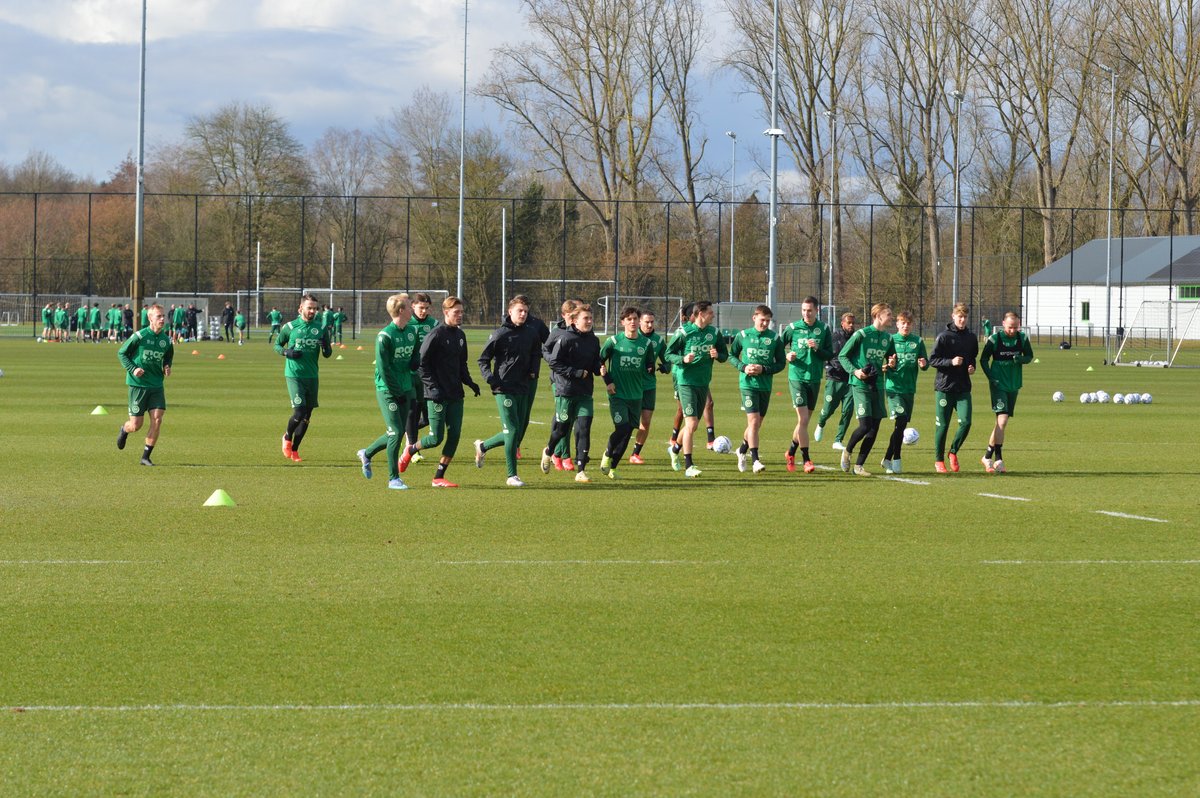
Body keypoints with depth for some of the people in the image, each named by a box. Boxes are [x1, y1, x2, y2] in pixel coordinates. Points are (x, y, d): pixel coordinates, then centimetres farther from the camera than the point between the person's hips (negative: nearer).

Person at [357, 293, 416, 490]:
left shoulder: (411, 332, 8)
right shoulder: (385, 335, -15)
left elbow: (415, 358, 18)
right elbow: (382, 367, -17)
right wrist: (395, 391, -16)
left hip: (405, 390, 7)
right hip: (387, 391, -7)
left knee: (395, 433, 11)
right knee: (395, 433, -10)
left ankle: (367, 454, 36)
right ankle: (393, 479, -1)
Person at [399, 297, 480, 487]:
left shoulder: (460, 335, 12)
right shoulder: (436, 334, -11)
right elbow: (422, 363, -12)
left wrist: (469, 382, 6)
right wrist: (432, 387, -17)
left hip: (455, 395, 7)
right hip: (437, 396, -7)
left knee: (455, 435, 0)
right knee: (436, 438, -6)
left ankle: (439, 477, 8)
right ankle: (410, 450, 24)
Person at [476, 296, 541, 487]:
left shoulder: (532, 333, 6)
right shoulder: (500, 334, -8)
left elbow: (536, 353, 24)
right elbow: (483, 359, -2)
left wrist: (533, 371, 8)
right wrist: (490, 378, -15)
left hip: (523, 389, 6)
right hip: (504, 389, -6)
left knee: (517, 434, 10)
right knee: (512, 430, -10)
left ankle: (483, 446, 34)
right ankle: (512, 475, -4)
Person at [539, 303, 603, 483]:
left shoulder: (593, 340, 7)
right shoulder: (565, 338, -11)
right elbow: (553, 362, -12)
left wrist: (599, 369, -6)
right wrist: (576, 373, -17)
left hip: (585, 393, 4)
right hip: (565, 391, -4)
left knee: (584, 428, -7)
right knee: (562, 428, 7)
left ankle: (581, 470, -6)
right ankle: (548, 451, 39)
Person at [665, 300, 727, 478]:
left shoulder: (714, 333, 4)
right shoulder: (684, 332, -9)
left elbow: (725, 355, 14)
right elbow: (668, 354, -4)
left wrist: (717, 355, -10)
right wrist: (683, 359, -22)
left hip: (703, 383, 6)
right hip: (686, 382, -6)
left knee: (693, 425, 14)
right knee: (691, 423, -14)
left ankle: (675, 449, 42)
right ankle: (688, 466, -12)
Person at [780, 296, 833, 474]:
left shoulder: (823, 329, 2)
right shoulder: (793, 328, -2)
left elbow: (830, 356, 4)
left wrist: (817, 349, -14)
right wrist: (786, 356, -12)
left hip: (814, 379, 3)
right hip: (797, 377, -3)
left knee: (805, 420, 12)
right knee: (803, 419, -12)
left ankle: (791, 453, 30)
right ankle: (806, 459, -8)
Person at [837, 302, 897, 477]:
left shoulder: (888, 338, 9)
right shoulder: (861, 335, -8)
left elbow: (891, 362, 22)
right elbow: (842, 356, -2)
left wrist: (891, 365, -2)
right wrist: (854, 371, -16)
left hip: (877, 386, 6)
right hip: (860, 385, -6)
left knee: (874, 428, 1)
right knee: (865, 425, -15)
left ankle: (859, 465, 11)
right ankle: (847, 451, 13)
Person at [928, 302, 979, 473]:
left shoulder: (971, 337, 9)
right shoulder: (944, 336, -5)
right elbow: (932, 360, -7)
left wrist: (972, 367, 4)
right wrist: (951, 362, -19)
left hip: (963, 388, 4)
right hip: (944, 387, -4)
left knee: (966, 422, -10)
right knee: (942, 425, 1)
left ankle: (953, 452, 13)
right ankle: (939, 460, 15)